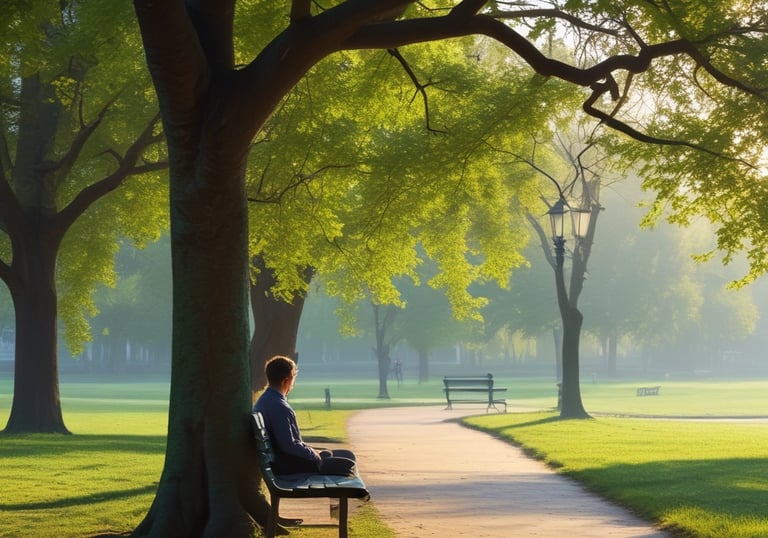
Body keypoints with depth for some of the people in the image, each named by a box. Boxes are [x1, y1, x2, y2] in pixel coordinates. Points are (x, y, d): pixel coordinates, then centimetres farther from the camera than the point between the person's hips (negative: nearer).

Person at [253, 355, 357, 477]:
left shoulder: (266, 399, 11)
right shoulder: (279, 407, -22)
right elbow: (289, 445, -25)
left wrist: (311, 451, 10)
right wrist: (314, 455, -10)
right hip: (287, 465, -11)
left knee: (347, 455, 13)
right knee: (347, 466, -16)